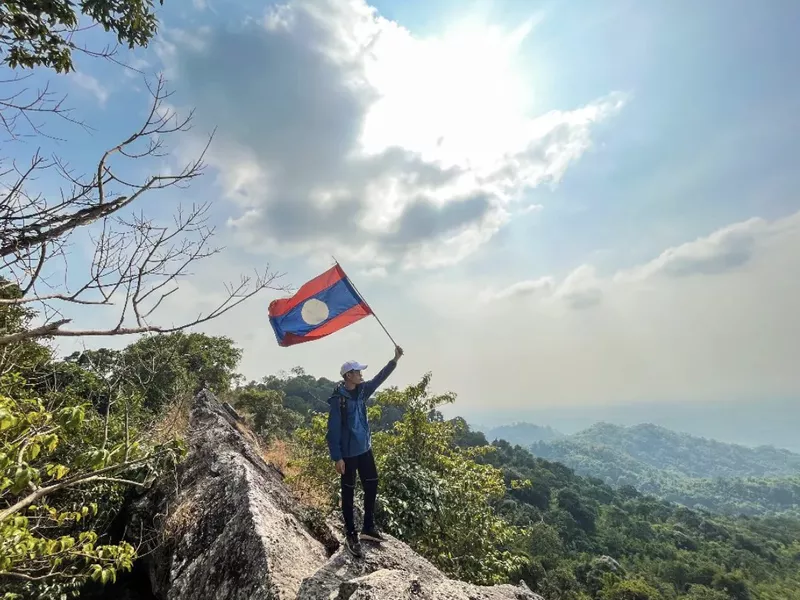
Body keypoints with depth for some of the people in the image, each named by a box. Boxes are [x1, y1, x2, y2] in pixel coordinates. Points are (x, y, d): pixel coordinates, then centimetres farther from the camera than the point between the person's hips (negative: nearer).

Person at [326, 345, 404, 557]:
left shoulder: (361, 391, 1)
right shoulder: (338, 399, -19)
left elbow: (379, 378, 8)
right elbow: (333, 430, -18)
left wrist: (395, 359, 0)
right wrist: (337, 457, -18)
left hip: (365, 449, 8)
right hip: (348, 453, -7)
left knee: (372, 486, 15)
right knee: (348, 493, 7)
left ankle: (368, 528, 32)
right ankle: (350, 535, 22)